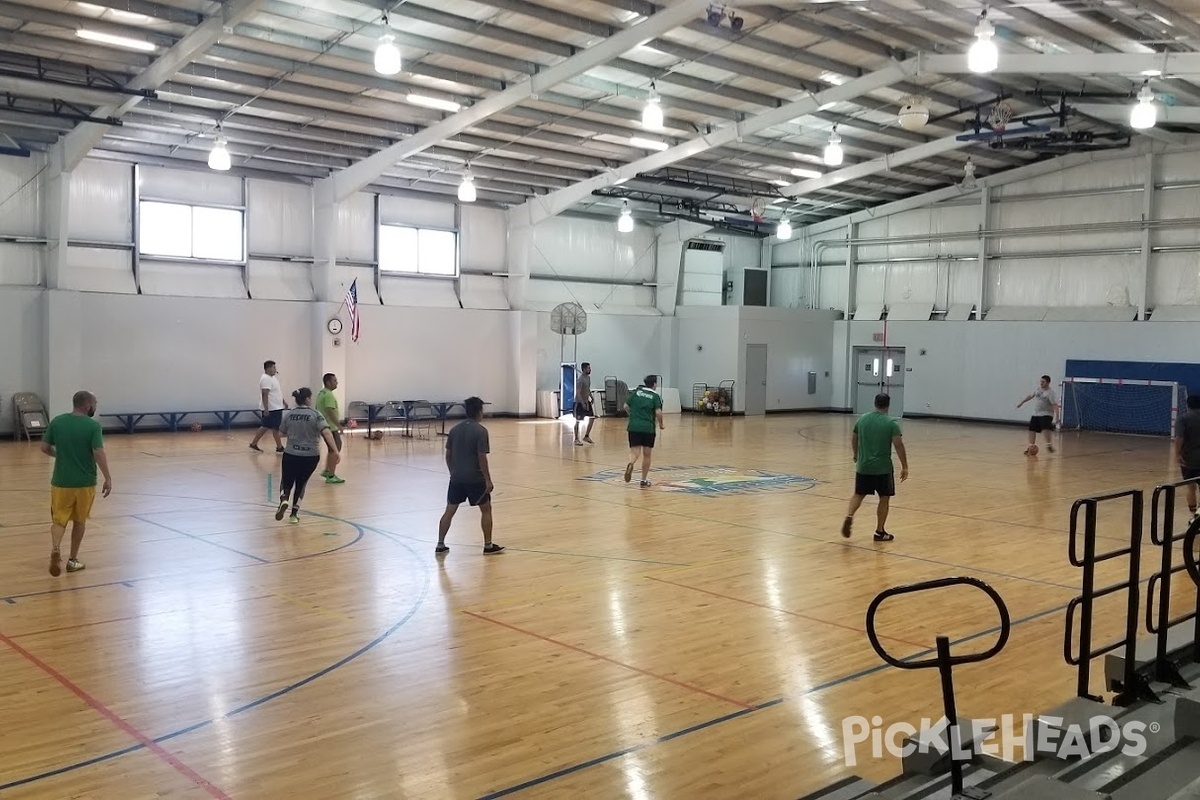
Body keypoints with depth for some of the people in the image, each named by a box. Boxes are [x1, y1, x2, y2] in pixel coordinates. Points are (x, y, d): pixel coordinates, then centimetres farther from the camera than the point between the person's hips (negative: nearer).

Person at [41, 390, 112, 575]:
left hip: (61, 481, 2)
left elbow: (44, 447, 4)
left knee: (59, 519, 10)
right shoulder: (93, 425, -12)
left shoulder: (57, 421, -1)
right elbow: (99, 453, -19)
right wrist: (108, 478, -13)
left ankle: (55, 549, -17)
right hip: (85, 482, -2)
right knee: (79, 521, 14)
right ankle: (73, 560, 21)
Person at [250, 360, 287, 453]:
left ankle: (253, 444, 21)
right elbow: (265, 395, -23)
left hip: (276, 407, 10)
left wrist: (284, 402, 25)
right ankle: (279, 447, 5)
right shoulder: (266, 379, -18)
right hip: (271, 409, -10)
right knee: (276, 428, -2)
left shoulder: (272, 378, 15)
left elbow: (277, 393, 25)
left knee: (265, 427, 14)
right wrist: (266, 409, -27)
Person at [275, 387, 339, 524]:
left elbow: (283, 433, 14)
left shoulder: (288, 415, 0)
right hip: (311, 456, -1)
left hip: (291, 455, 1)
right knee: (301, 483, 18)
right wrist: (335, 451, -24)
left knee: (287, 481, 18)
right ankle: (295, 513, 16)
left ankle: (283, 500, -11)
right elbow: (326, 433, -20)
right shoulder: (315, 415, -8)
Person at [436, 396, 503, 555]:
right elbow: (482, 458, -16)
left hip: (457, 478, 5)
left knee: (449, 511, 12)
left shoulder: (454, 429, 6)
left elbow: (448, 455, 11)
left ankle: (440, 545, 13)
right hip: (475, 478, -5)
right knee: (486, 509, 9)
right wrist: (488, 480, -10)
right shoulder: (480, 431, -13)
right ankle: (488, 545, 12)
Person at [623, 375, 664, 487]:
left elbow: (626, 407, 10)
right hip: (648, 428, -2)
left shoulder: (635, 392, 8)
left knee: (635, 451, 1)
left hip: (634, 426, 2)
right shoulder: (655, 396, -1)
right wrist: (660, 424, 6)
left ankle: (630, 464, -32)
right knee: (647, 455, 12)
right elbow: (658, 412, -11)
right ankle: (644, 480, 17)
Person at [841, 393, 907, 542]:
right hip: (883, 468, -4)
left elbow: (853, 439, 16)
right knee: (884, 498, 9)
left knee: (858, 494, 16)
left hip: (863, 466, 4)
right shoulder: (891, 423, -9)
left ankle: (849, 516, -10)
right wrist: (904, 467, -7)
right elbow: (898, 445, -14)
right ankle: (880, 532, 13)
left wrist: (856, 455, 33)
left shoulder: (862, 419, 4)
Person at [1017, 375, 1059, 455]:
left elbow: (1055, 405, -23)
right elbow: (1030, 396, 23)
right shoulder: (1038, 389, 5)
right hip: (1036, 414, 7)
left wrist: (1056, 417, -33)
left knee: (1046, 429, -26)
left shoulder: (1050, 392, -16)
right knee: (1032, 430, 6)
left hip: (1046, 415, -7)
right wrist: (1022, 403, 32)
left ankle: (1049, 445, -22)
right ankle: (1031, 447, 15)